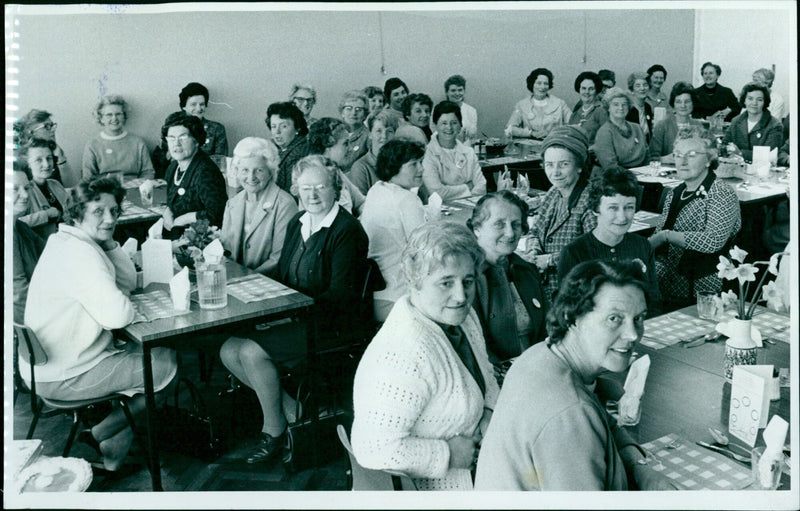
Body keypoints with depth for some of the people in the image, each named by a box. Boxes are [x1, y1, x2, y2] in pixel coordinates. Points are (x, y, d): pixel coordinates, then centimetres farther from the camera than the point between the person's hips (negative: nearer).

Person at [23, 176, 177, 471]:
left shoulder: (69, 243, 10)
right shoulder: (78, 254, -24)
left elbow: (129, 283, 11)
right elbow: (117, 315, -34)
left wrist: (109, 242, -2)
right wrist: (129, 307, -11)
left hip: (50, 365, 10)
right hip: (61, 379, -10)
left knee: (144, 350, 22)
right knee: (165, 363, -2)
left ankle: (113, 457, 23)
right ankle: (99, 434, 13)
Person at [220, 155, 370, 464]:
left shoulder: (347, 230, -13)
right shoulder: (296, 223, 13)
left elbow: (341, 293, -18)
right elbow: (282, 274, 17)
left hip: (328, 324, -9)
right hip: (291, 317, 9)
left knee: (252, 351, -22)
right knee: (229, 352, -4)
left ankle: (274, 430, -1)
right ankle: (291, 407, 5)